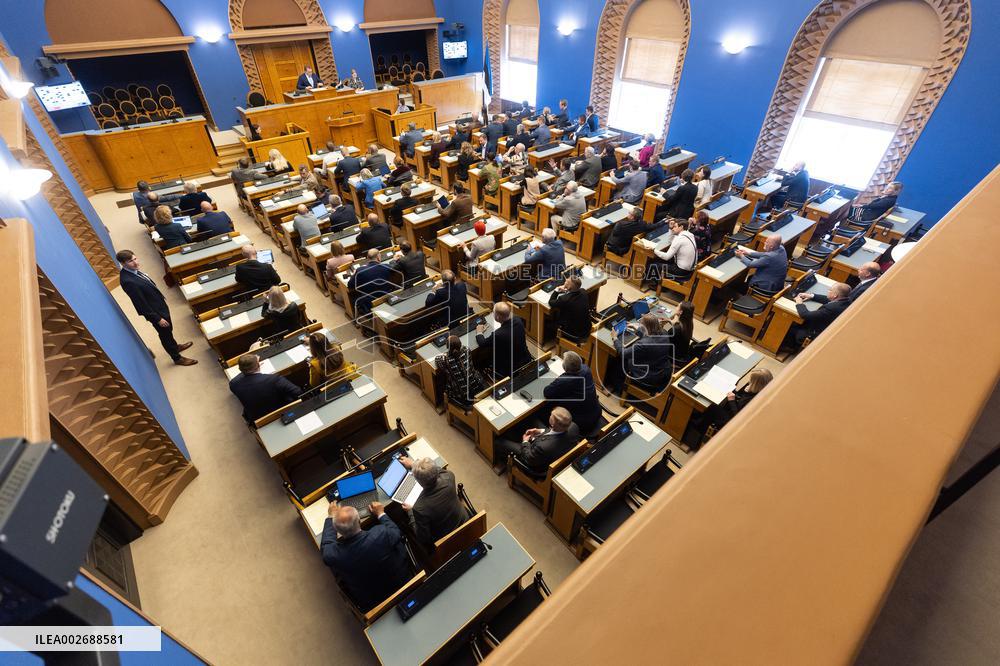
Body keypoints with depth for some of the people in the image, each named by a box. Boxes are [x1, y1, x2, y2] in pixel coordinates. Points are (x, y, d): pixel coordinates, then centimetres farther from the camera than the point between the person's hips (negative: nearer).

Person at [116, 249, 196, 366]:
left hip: (159, 305, 8)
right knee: (165, 334, 12)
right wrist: (157, 318, -20)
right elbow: (141, 304, -26)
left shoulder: (132, 270, -6)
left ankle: (175, 346, 54)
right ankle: (177, 358, 31)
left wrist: (161, 298, 20)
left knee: (168, 330, 29)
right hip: (155, 311, -8)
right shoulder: (128, 281, -33)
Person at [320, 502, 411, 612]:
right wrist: (381, 514, 5)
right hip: (401, 585, -1)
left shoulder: (332, 554, -30)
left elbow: (325, 545, -2)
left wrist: (332, 516, 10)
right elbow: (397, 533, -10)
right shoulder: (381, 534, -36)